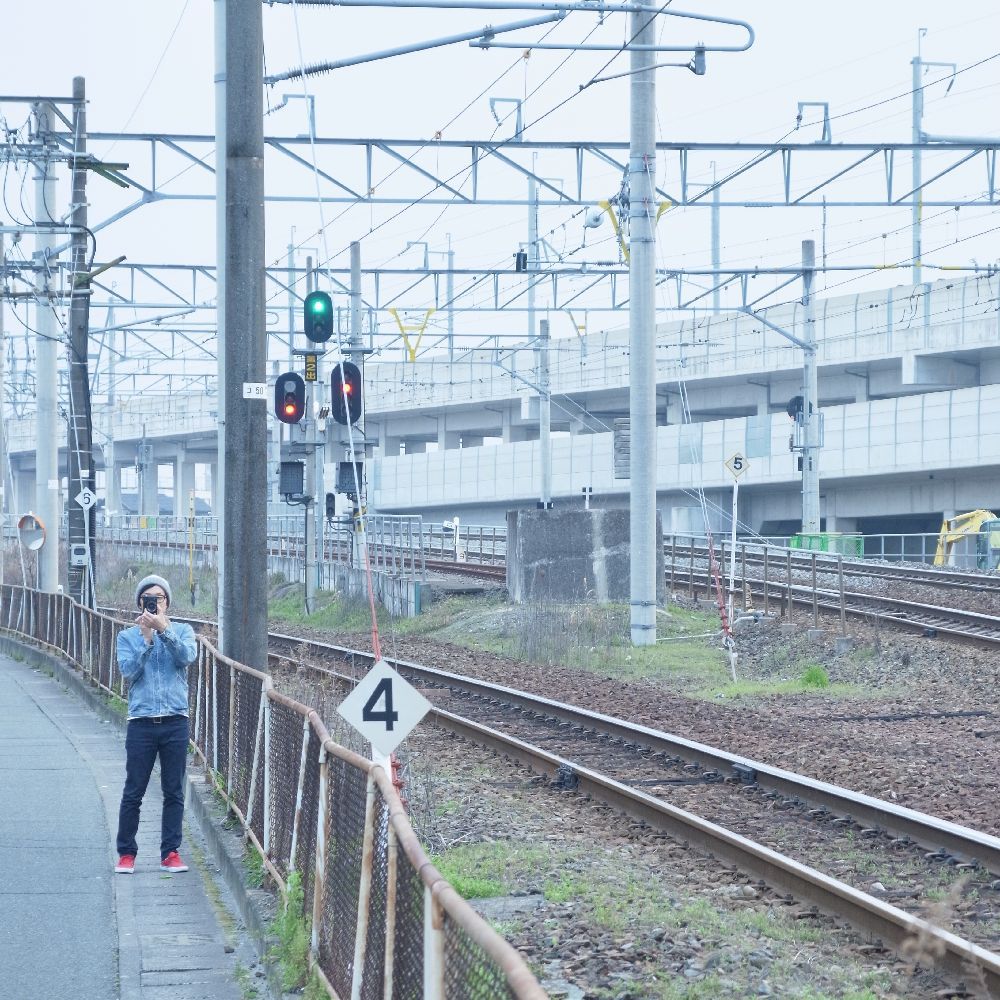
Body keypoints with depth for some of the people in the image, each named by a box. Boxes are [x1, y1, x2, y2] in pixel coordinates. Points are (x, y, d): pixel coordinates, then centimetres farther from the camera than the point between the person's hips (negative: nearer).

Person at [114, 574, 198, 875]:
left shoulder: (182, 631, 8)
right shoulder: (128, 636, 8)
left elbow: (187, 657, -11)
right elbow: (128, 671, -7)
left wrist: (164, 629, -20)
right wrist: (146, 639, -14)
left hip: (175, 722, 1)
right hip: (142, 722, 0)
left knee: (174, 793, 3)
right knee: (133, 792, 0)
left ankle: (170, 852, 10)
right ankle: (126, 853, 9)